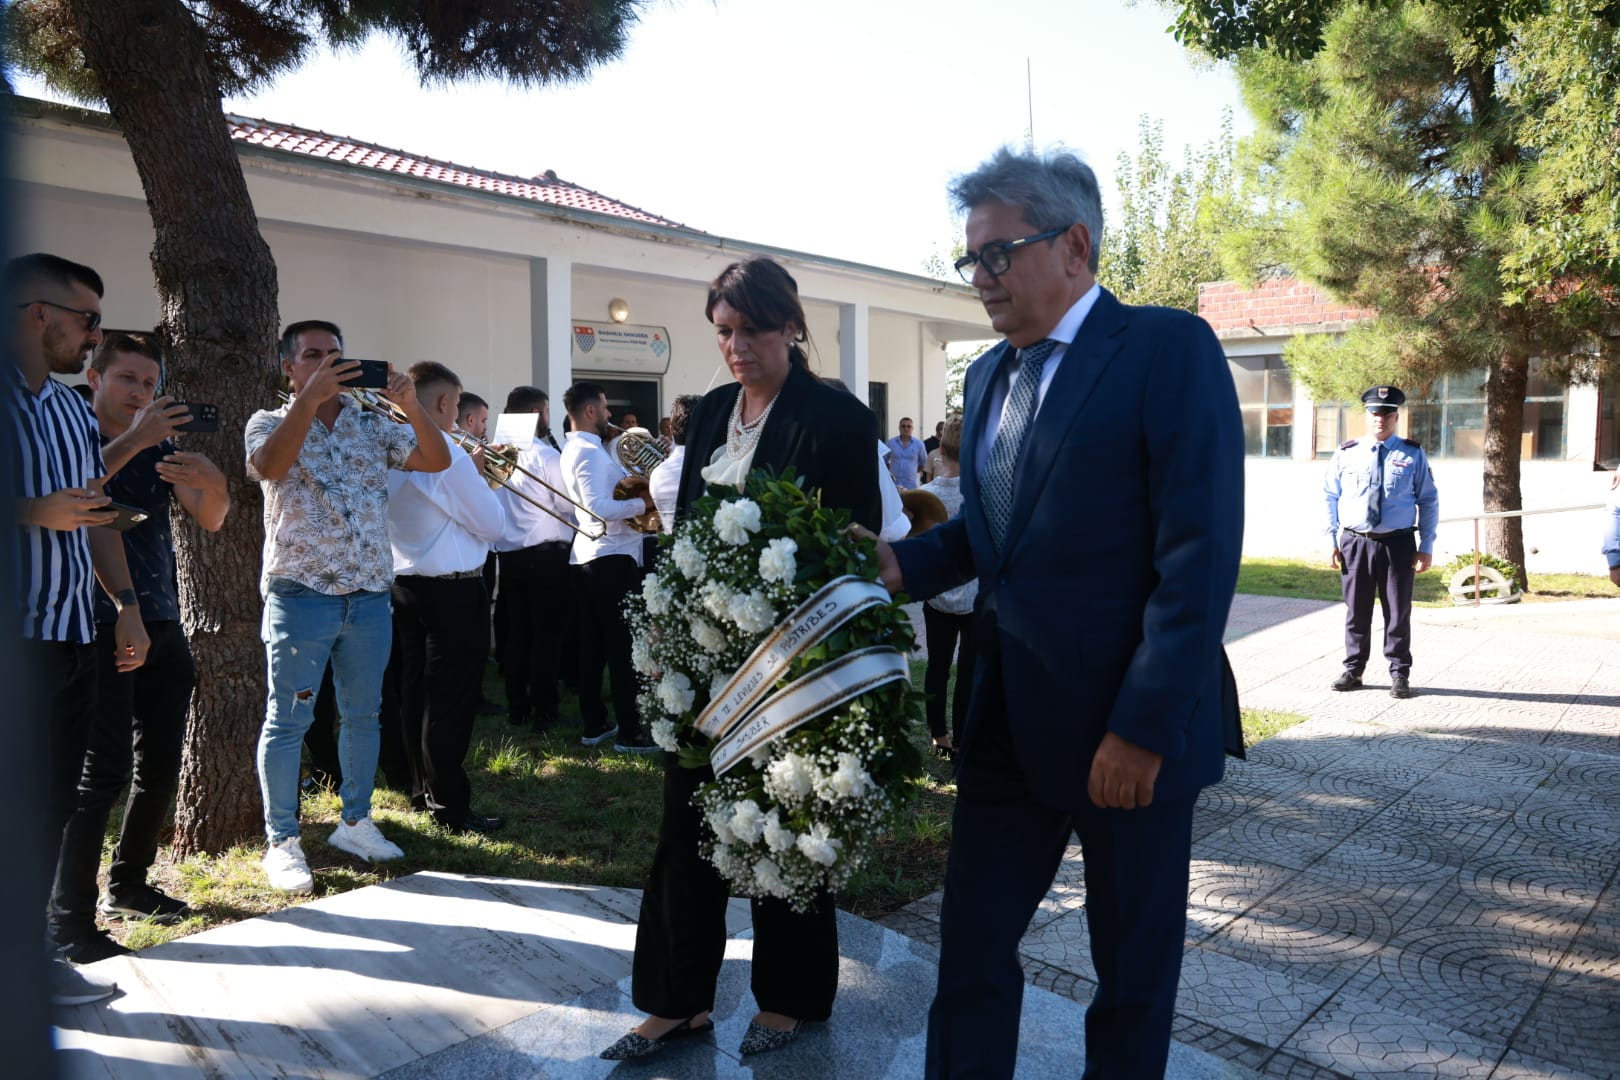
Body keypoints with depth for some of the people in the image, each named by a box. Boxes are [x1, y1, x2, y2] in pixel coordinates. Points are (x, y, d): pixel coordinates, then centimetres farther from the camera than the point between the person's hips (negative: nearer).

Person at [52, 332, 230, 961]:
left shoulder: (162, 446, 13)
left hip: (161, 625, 6)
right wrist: (133, 440, -29)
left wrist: (209, 482, -21)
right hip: (100, 626, -5)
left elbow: (211, 520, 0)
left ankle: (127, 886, 25)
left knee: (161, 766, 9)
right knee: (104, 770, -9)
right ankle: (68, 916, 1)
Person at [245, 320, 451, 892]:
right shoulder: (270, 423, 1)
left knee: (363, 714, 13)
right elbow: (270, 466, -21)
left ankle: (356, 823, 28)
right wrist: (311, 396, -26)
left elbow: (438, 460, 0)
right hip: (301, 594, -4)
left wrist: (411, 405, -15)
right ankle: (281, 842, 15)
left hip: (370, 595, 4)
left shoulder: (372, 425, 11)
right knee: (288, 720, 4)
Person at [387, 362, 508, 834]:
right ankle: (449, 805, 4)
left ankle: (423, 785, 30)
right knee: (450, 700, -2)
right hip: (453, 590, -8)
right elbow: (492, 525, -13)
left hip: (404, 583, 9)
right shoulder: (447, 455, -18)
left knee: (416, 690, 16)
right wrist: (479, 476, 0)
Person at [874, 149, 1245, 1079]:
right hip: (1008, 720, 6)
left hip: (1128, 725, -6)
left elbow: (1199, 554, -17)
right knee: (971, 951, 13)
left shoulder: (1169, 348, -11)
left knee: (1134, 968, 14)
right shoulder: (989, 375, 12)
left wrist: (1144, 726, -20)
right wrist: (905, 563, -3)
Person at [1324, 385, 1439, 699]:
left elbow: (1428, 501, 5)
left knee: (1398, 612, 4)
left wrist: (1426, 546, 0)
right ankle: (1353, 671, 19)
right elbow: (1331, 498, 7)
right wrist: (1332, 540, 0)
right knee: (1356, 611, 8)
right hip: (1355, 543, 1)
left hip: (1398, 544, -1)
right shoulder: (1345, 454, 4)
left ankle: (1399, 675, 16)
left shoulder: (1413, 454, 4)